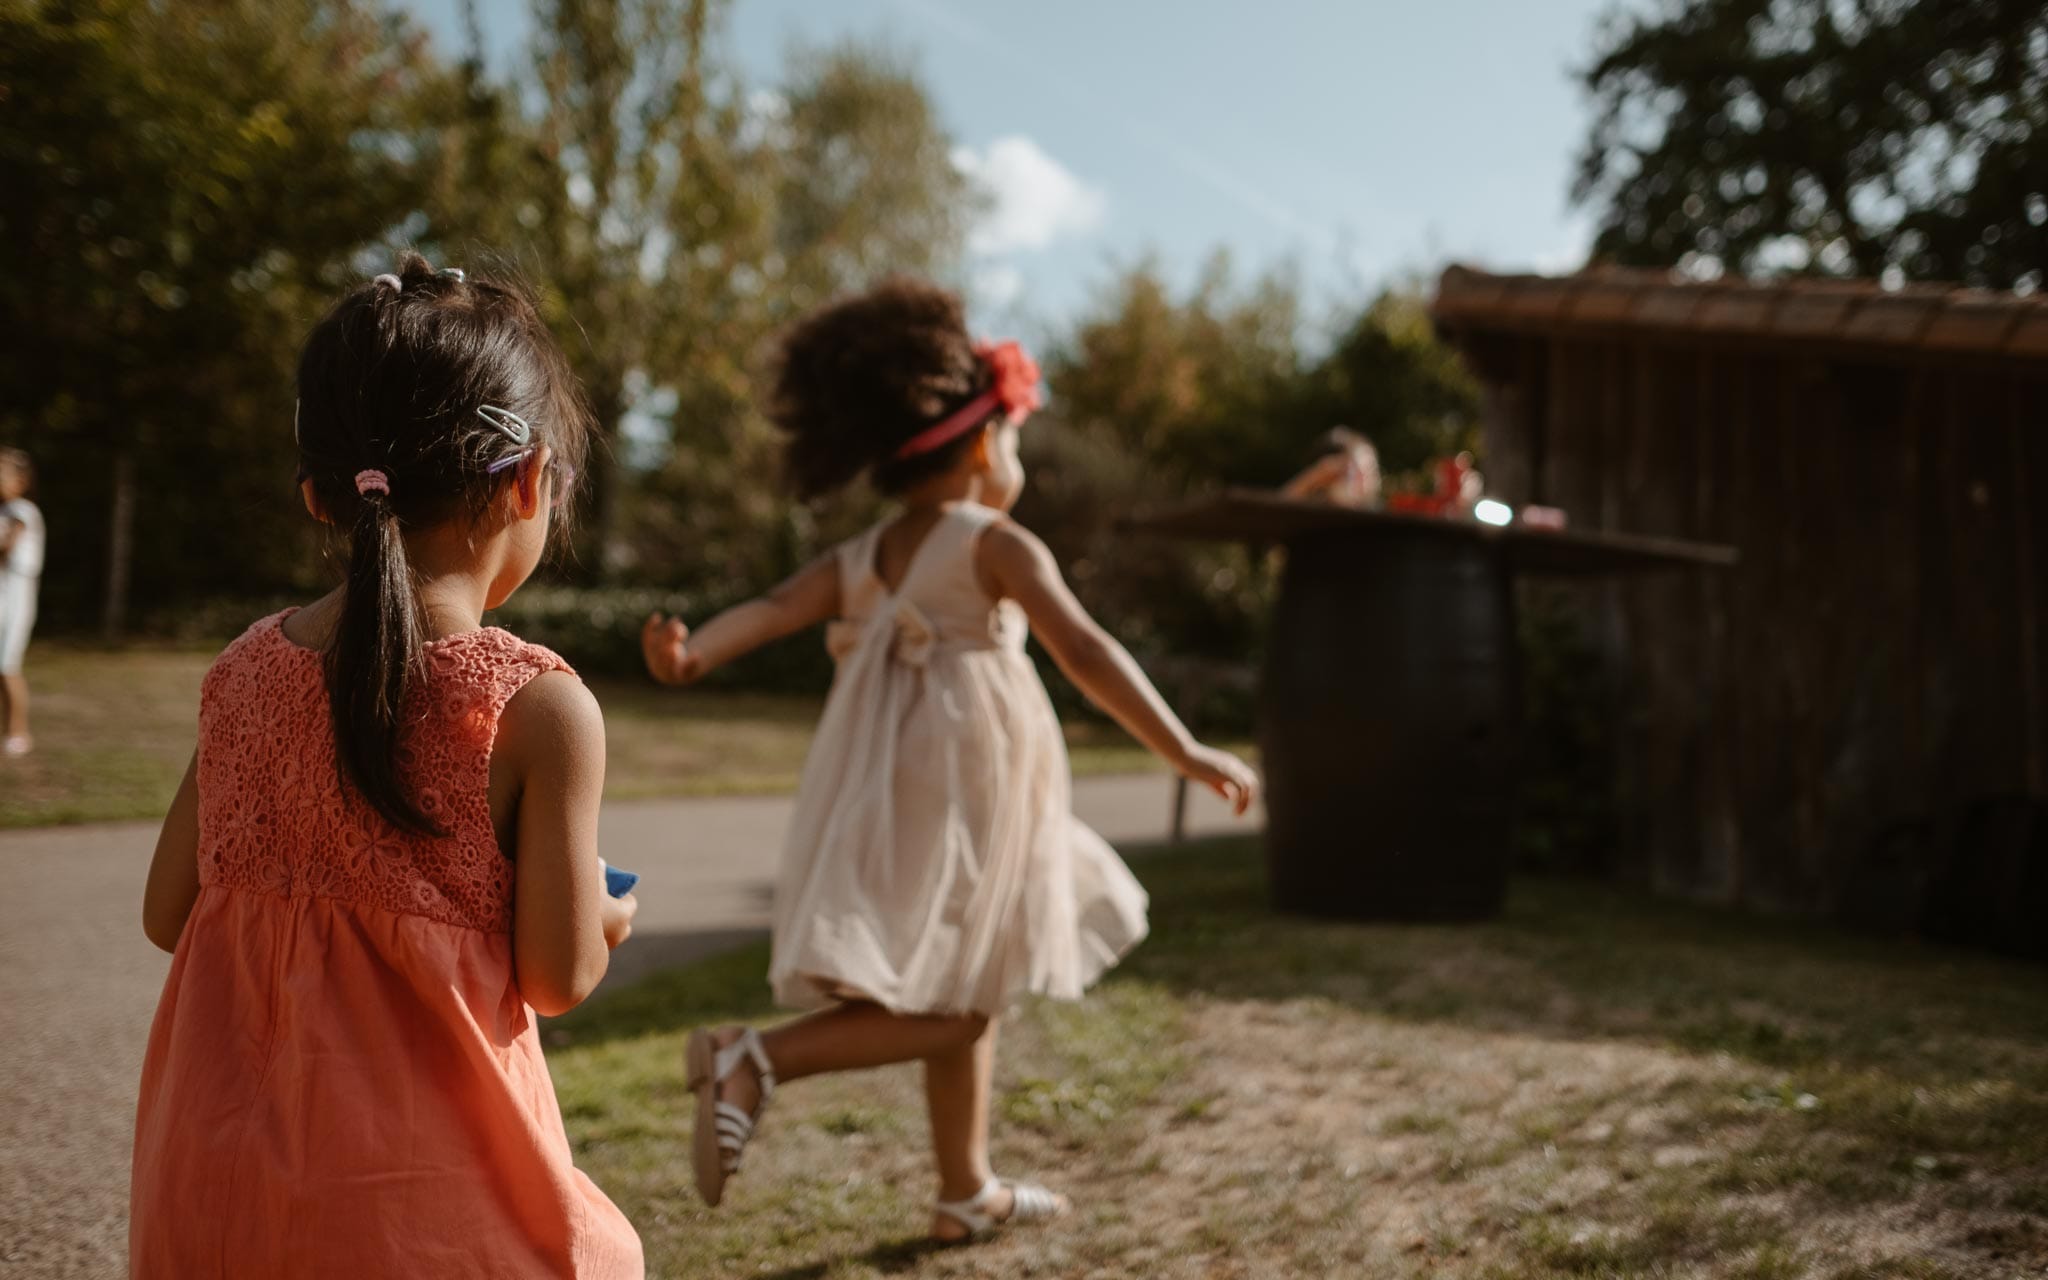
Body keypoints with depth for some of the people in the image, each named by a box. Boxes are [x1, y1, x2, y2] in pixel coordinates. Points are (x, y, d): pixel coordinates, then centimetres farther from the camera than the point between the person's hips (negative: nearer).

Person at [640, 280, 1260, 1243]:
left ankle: (967, 1191, 32)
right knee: (948, 1011, -3)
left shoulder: (858, 560, 10)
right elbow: (1084, 652, -17)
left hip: (892, 800, 8)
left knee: (966, 998, 20)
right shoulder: (997, 546, -8)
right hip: (966, 794, -8)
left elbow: (773, 608, -8)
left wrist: (690, 655, -24)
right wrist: (1183, 752, -17)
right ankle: (756, 1058, -19)